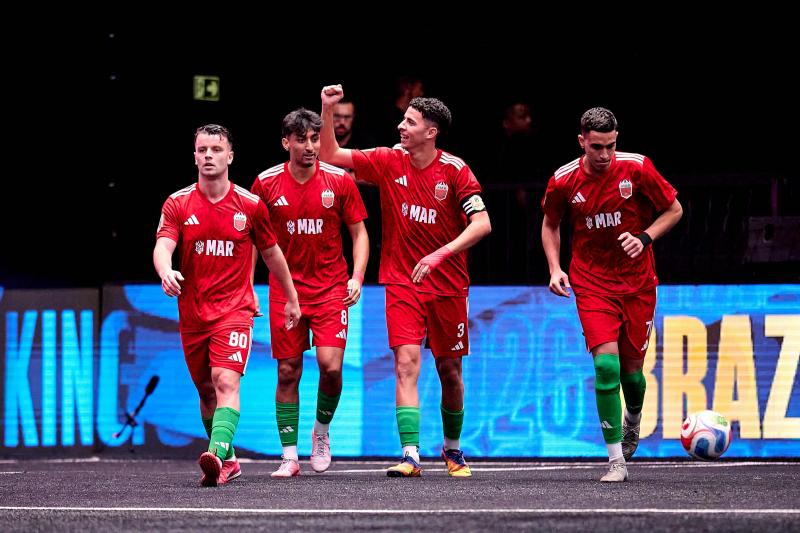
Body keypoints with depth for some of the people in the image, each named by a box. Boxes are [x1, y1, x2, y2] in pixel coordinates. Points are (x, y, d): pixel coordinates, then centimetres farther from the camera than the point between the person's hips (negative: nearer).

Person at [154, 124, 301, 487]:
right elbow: (163, 247, -14)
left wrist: (291, 299, 19)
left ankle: (217, 454, -37)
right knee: (206, 392, 13)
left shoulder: (250, 205, 0)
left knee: (226, 382, -22)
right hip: (192, 314, 3)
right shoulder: (178, 204, 0)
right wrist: (166, 272, -37)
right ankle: (228, 461, 31)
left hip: (234, 310, -3)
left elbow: (271, 252, 13)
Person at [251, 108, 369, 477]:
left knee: (331, 366, -14)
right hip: (285, 291, 1)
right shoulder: (267, 183, -2)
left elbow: (359, 233, 5)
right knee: (288, 372, -1)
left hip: (331, 289, -1)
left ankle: (322, 429, 15)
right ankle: (290, 457, 6)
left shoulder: (340, 180, -3)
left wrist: (357, 277, -8)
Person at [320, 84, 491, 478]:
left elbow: (482, 223, -15)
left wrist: (441, 254, -25)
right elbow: (330, 155, 4)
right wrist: (327, 111, -9)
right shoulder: (389, 162, -1)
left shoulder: (454, 170, -9)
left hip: (448, 286, -1)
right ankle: (410, 455, -22)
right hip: (403, 283, 1)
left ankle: (453, 449, 33)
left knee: (449, 370, 10)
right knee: (406, 363, -16)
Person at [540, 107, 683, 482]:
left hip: (638, 283, 1)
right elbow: (550, 226, 12)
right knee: (606, 362, -18)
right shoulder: (563, 181, -6)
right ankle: (616, 460, -15)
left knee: (631, 368, 7)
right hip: (591, 284, -1)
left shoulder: (637, 169, -9)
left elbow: (674, 210, 2)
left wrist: (644, 237, -14)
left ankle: (633, 420, 44)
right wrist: (555, 269, -1)